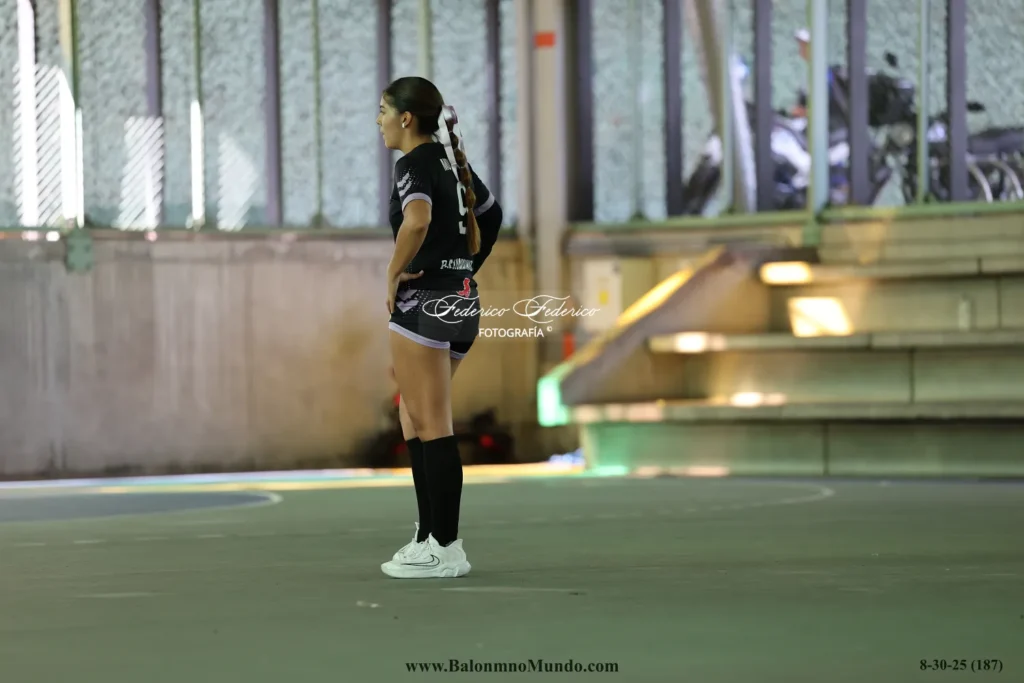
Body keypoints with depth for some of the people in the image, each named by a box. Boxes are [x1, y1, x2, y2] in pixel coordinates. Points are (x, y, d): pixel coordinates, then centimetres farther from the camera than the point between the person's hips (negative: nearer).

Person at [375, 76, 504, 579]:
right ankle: (430, 537, 14)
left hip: (424, 300, -9)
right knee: (416, 421, 15)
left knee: (432, 427, -5)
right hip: (463, 303, 9)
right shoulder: (453, 161, 15)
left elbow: (417, 220, -32)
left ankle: (445, 549, -4)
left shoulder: (415, 164, -12)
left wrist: (393, 275, -19)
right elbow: (491, 213, 30)